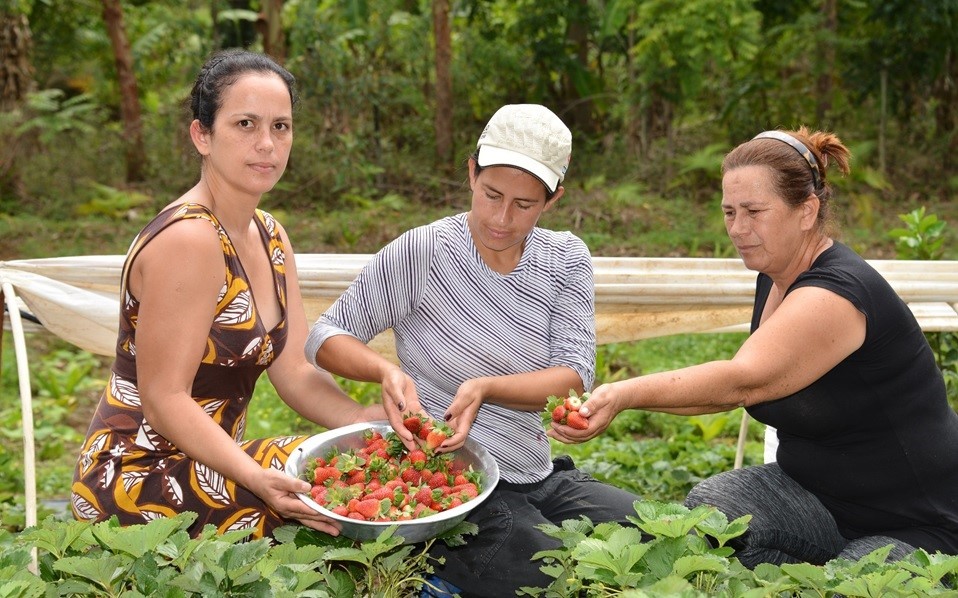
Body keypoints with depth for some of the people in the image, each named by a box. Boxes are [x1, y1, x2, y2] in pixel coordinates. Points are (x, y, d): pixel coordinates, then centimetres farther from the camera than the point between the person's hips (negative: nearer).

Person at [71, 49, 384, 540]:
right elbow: (164, 398, -22)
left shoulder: (268, 236, 7)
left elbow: (295, 372, 2)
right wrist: (256, 478, -33)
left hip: (204, 459, 9)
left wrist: (367, 419, -15)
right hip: (138, 481, -9)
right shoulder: (188, 241, -21)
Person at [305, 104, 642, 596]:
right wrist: (387, 371, -28)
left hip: (540, 477, 6)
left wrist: (485, 387, -28)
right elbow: (326, 338, -7)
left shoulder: (566, 259, 1)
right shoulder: (421, 252, -12)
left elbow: (574, 375, -10)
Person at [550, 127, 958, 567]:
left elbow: (745, 379, -37)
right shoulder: (775, 279, 4)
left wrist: (626, 394, -46)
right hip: (817, 495, 7)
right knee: (708, 506, -18)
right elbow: (738, 390, 3)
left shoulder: (837, 293, -25)